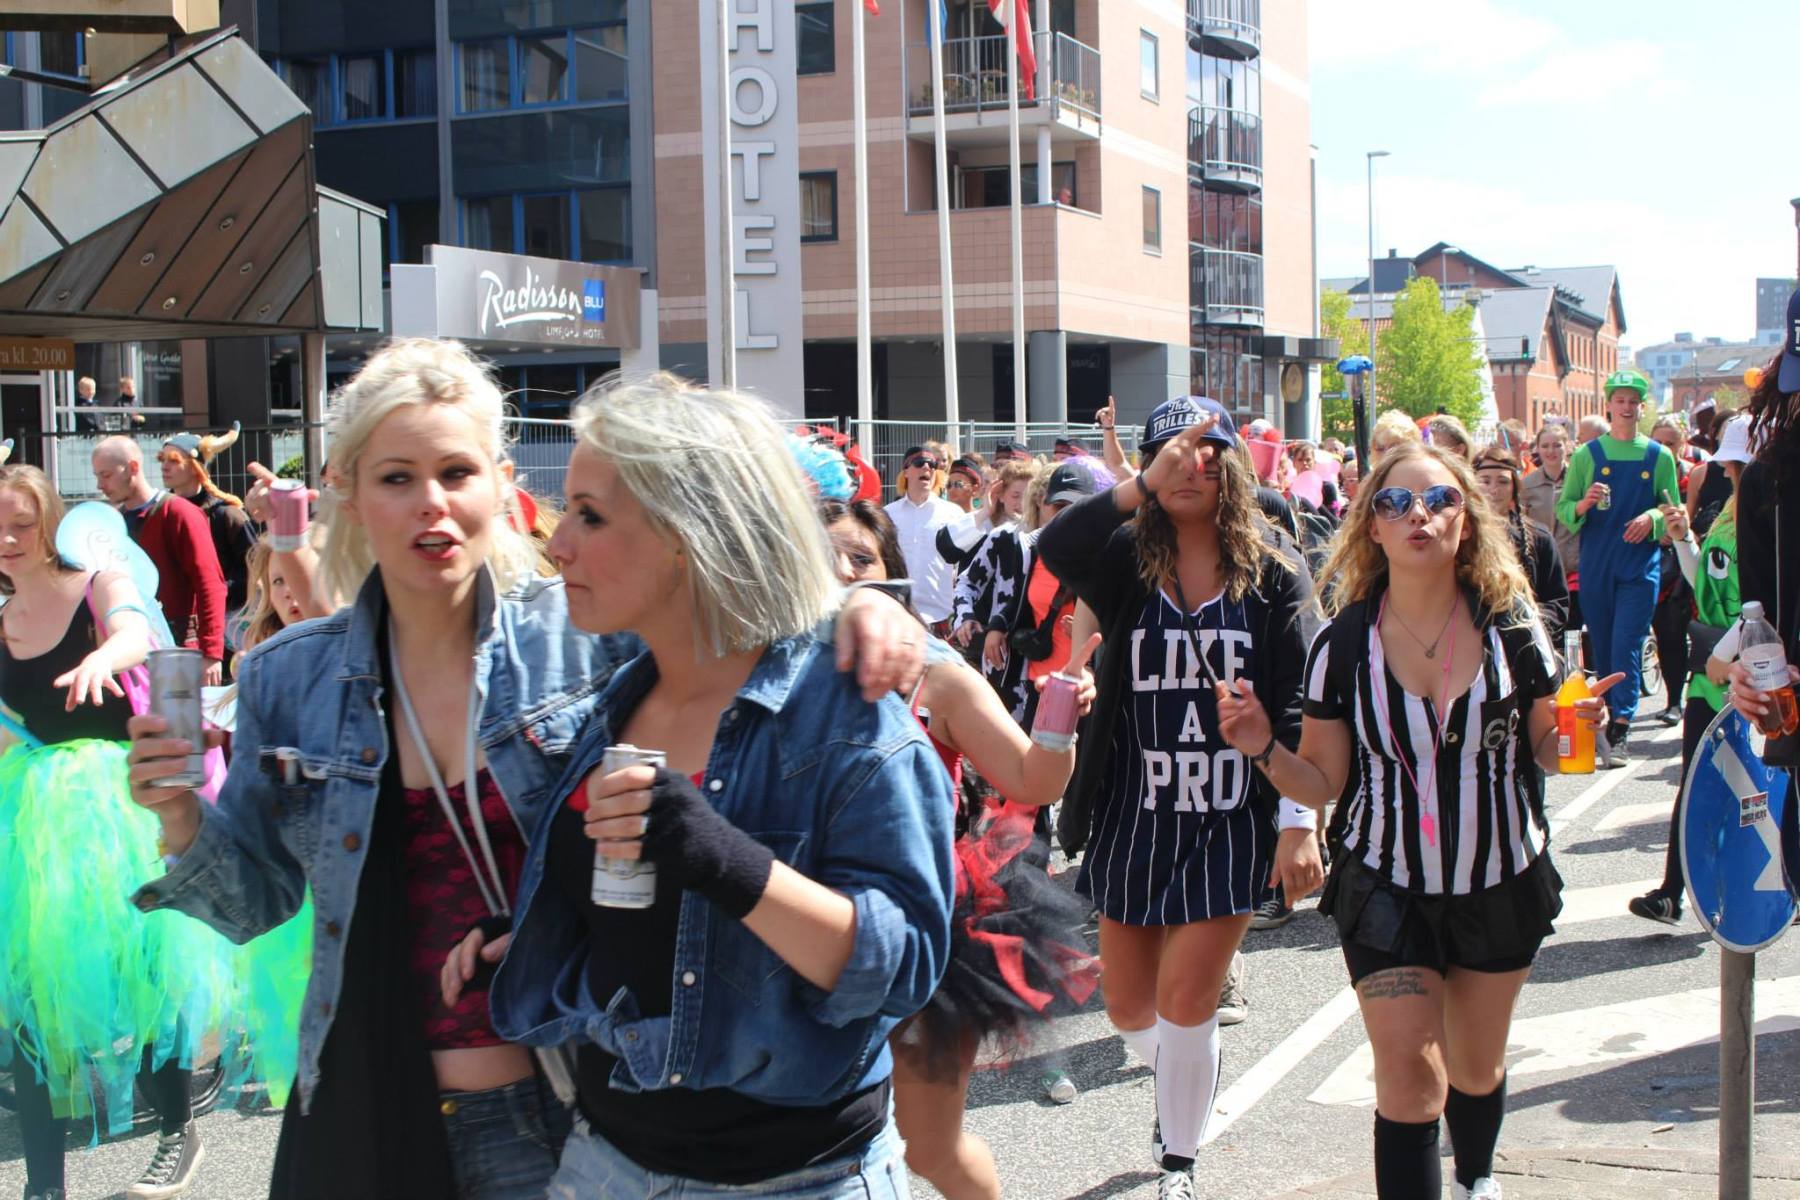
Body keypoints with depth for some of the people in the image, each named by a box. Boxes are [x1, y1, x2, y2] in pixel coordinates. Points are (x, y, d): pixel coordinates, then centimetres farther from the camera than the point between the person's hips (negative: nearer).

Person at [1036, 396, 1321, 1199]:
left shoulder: (1273, 571, -4)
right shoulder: (1126, 560, -2)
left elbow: (1296, 708, -6)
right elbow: (1054, 548, -25)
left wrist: (1300, 827, -11)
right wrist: (1144, 485, -31)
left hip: (1231, 822, -2)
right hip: (1134, 817, 2)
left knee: (1186, 1003, -3)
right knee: (1128, 1009, 14)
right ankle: (1180, 1086, 49)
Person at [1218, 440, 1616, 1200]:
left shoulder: (1511, 624, -8)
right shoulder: (1344, 643, -10)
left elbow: (1545, 751, 3)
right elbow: (1322, 782, -4)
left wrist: (1573, 730, -18)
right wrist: (1265, 748, -22)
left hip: (1501, 883, 2)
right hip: (1388, 888, -2)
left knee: (1476, 1069, 20)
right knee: (1408, 1077, -10)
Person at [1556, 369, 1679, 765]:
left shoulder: (1659, 457, 6)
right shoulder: (1587, 455, 5)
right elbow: (1563, 508, 5)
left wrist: (1652, 517, -12)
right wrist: (1584, 504, -17)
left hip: (1641, 564, -1)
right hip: (1596, 565, 1)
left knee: (1627, 645, -11)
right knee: (1602, 646, 7)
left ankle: (1620, 730, -14)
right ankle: (1608, 716, 21)